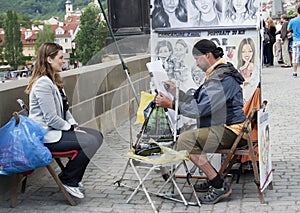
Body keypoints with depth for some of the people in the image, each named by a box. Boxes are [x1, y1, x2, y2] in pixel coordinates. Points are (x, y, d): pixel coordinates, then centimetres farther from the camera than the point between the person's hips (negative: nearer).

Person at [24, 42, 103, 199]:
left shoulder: (54, 80, 13)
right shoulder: (43, 83, -20)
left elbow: (64, 109, 18)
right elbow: (51, 119, -22)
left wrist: (74, 125, 3)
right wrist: (71, 128, -11)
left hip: (56, 130, 11)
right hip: (45, 136, -11)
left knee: (97, 135, 4)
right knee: (89, 142, -21)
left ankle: (71, 176, 11)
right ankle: (68, 181, -4)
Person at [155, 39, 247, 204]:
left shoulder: (222, 78, -18)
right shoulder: (217, 74, 17)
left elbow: (200, 109, -24)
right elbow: (197, 101, 19)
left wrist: (171, 104, -19)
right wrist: (176, 91, 12)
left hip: (229, 131, -11)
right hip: (222, 127, 11)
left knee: (185, 140, -23)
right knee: (187, 134, 18)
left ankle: (219, 186, -18)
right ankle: (213, 180, 15)